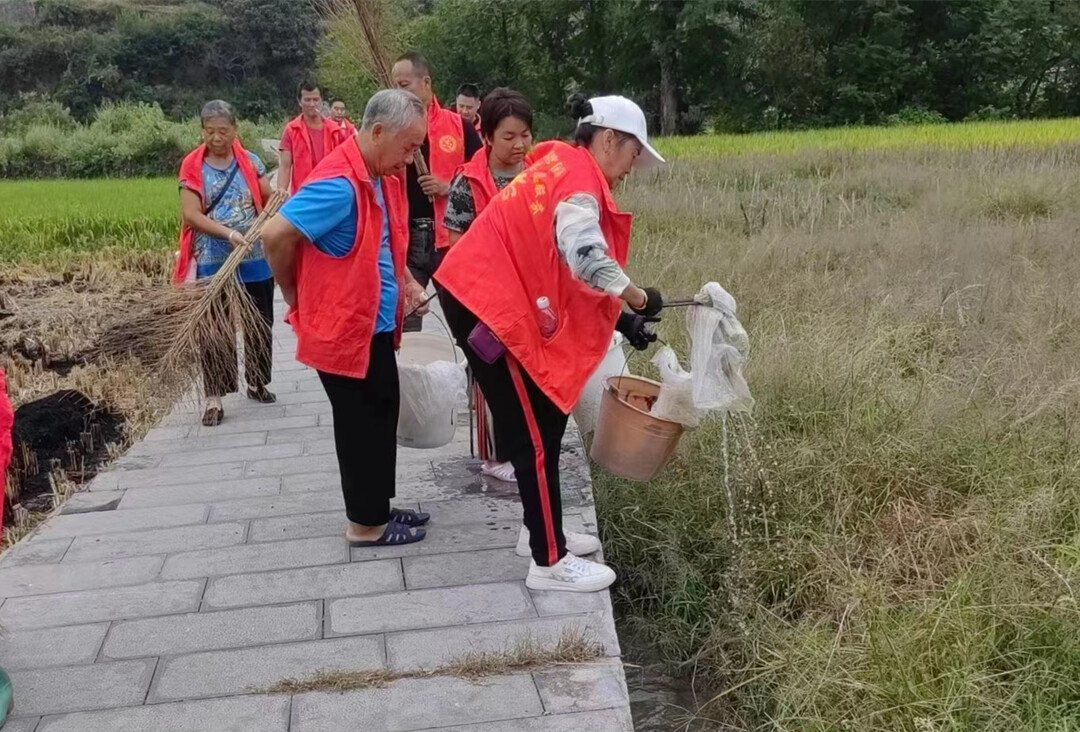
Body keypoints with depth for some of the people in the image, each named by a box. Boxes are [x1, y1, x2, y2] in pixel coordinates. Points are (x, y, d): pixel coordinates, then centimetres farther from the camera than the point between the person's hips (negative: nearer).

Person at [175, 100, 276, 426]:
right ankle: (214, 398, 9)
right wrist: (228, 233, -24)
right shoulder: (192, 167, -3)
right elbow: (190, 214, -11)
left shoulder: (251, 162, 2)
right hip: (213, 265, -2)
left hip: (255, 261, 2)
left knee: (259, 325, 13)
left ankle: (257, 382, 31)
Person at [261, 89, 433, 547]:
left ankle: (377, 509, 33)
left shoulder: (383, 178, 7)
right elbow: (276, 235, -27)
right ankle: (366, 523, 18)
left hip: (375, 324, 9)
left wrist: (405, 279, 6)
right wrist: (296, 298, -12)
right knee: (363, 425, 3)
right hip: (346, 328, -9)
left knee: (379, 418, 18)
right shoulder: (339, 183, -24)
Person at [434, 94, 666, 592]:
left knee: (544, 420, 17)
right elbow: (584, 253, -30)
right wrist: (639, 299, -14)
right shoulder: (580, 172, -13)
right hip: (487, 302, -10)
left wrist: (620, 320, 11)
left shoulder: (565, 169, 19)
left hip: (496, 297, 10)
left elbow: (564, 269, 18)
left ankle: (545, 531, 28)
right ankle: (549, 563, 7)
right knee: (535, 435, -3)